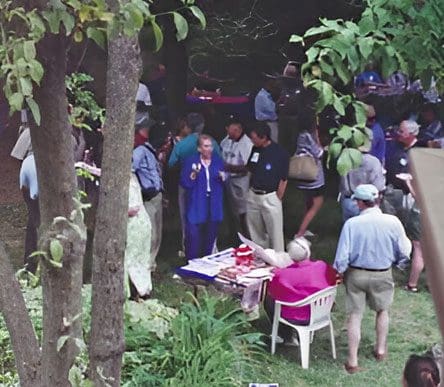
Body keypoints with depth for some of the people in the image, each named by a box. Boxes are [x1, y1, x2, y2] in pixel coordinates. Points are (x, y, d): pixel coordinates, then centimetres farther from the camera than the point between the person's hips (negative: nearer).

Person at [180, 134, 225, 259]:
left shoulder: (218, 161, 9)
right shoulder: (190, 161, -3)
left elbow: (225, 182, 15)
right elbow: (184, 183, -7)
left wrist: (223, 177, -7)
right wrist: (193, 174, -22)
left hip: (214, 205, 4)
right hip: (196, 205, -4)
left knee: (211, 234, 9)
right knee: (193, 234, -9)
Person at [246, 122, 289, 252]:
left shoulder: (280, 153, -13)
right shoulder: (255, 149, 3)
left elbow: (283, 180, -9)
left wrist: (277, 200, -8)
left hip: (270, 197, -6)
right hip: (253, 196, 6)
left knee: (275, 233, 1)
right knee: (255, 232, 15)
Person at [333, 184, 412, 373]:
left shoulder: (351, 224, -20)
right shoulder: (393, 222, -15)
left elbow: (342, 257, -17)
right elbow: (404, 253, -5)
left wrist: (338, 271, 2)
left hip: (356, 274, -1)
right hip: (382, 275, 2)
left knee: (355, 316, 9)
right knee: (382, 310, 26)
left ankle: (352, 361, 13)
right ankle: (381, 349, 39)